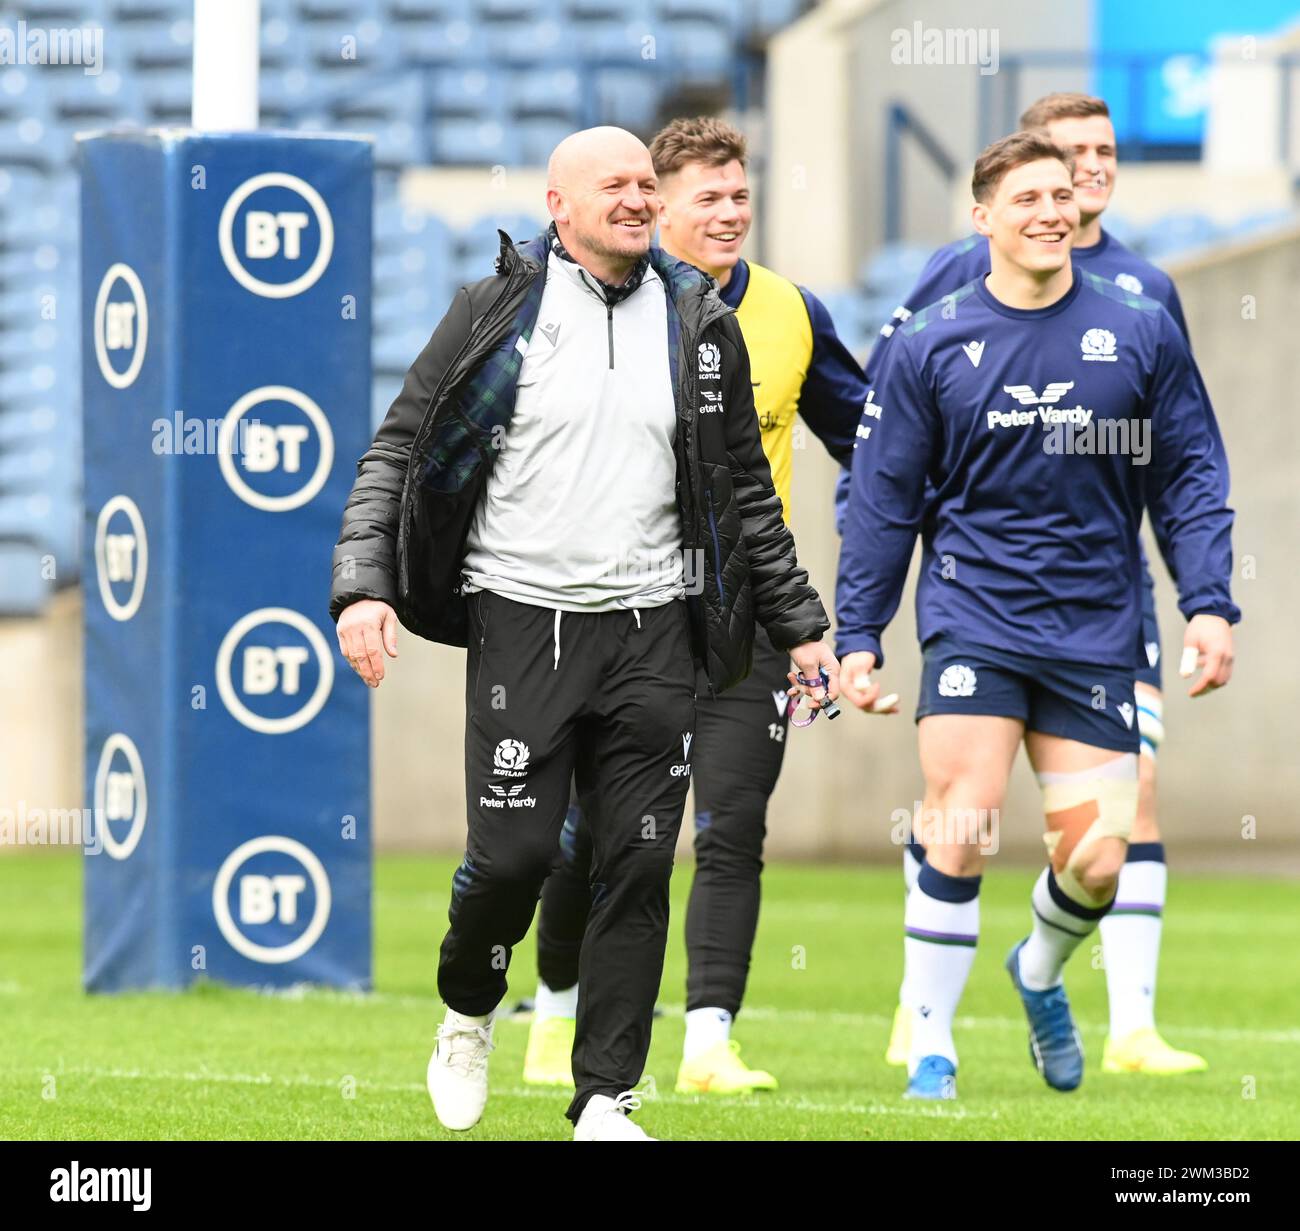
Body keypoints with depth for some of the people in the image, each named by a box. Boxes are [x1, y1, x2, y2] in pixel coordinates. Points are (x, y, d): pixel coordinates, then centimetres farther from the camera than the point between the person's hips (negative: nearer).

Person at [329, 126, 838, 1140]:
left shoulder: (701, 326, 9)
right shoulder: (496, 313, 0)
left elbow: (747, 494, 17)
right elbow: (398, 454, 2)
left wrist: (800, 626, 16)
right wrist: (362, 587, -11)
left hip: (653, 636, 3)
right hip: (523, 625, -3)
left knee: (639, 867, -2)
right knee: (513, 853, -8)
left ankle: (606, 1100, 5)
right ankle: (469, 1013, 23)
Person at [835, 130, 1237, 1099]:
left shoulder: (1141, 334, 3)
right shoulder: (930, 346, 1)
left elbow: (1189, 478, 7)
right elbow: (882, 498, 5)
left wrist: (1209, 605, -3)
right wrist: (858, 632, 2)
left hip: (1096, 633, 1)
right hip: (974, 619, -1)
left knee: (1096, 865, 0)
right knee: (959, 838, -14)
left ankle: (1041, 974, 34)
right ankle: (931, 1051, -1)